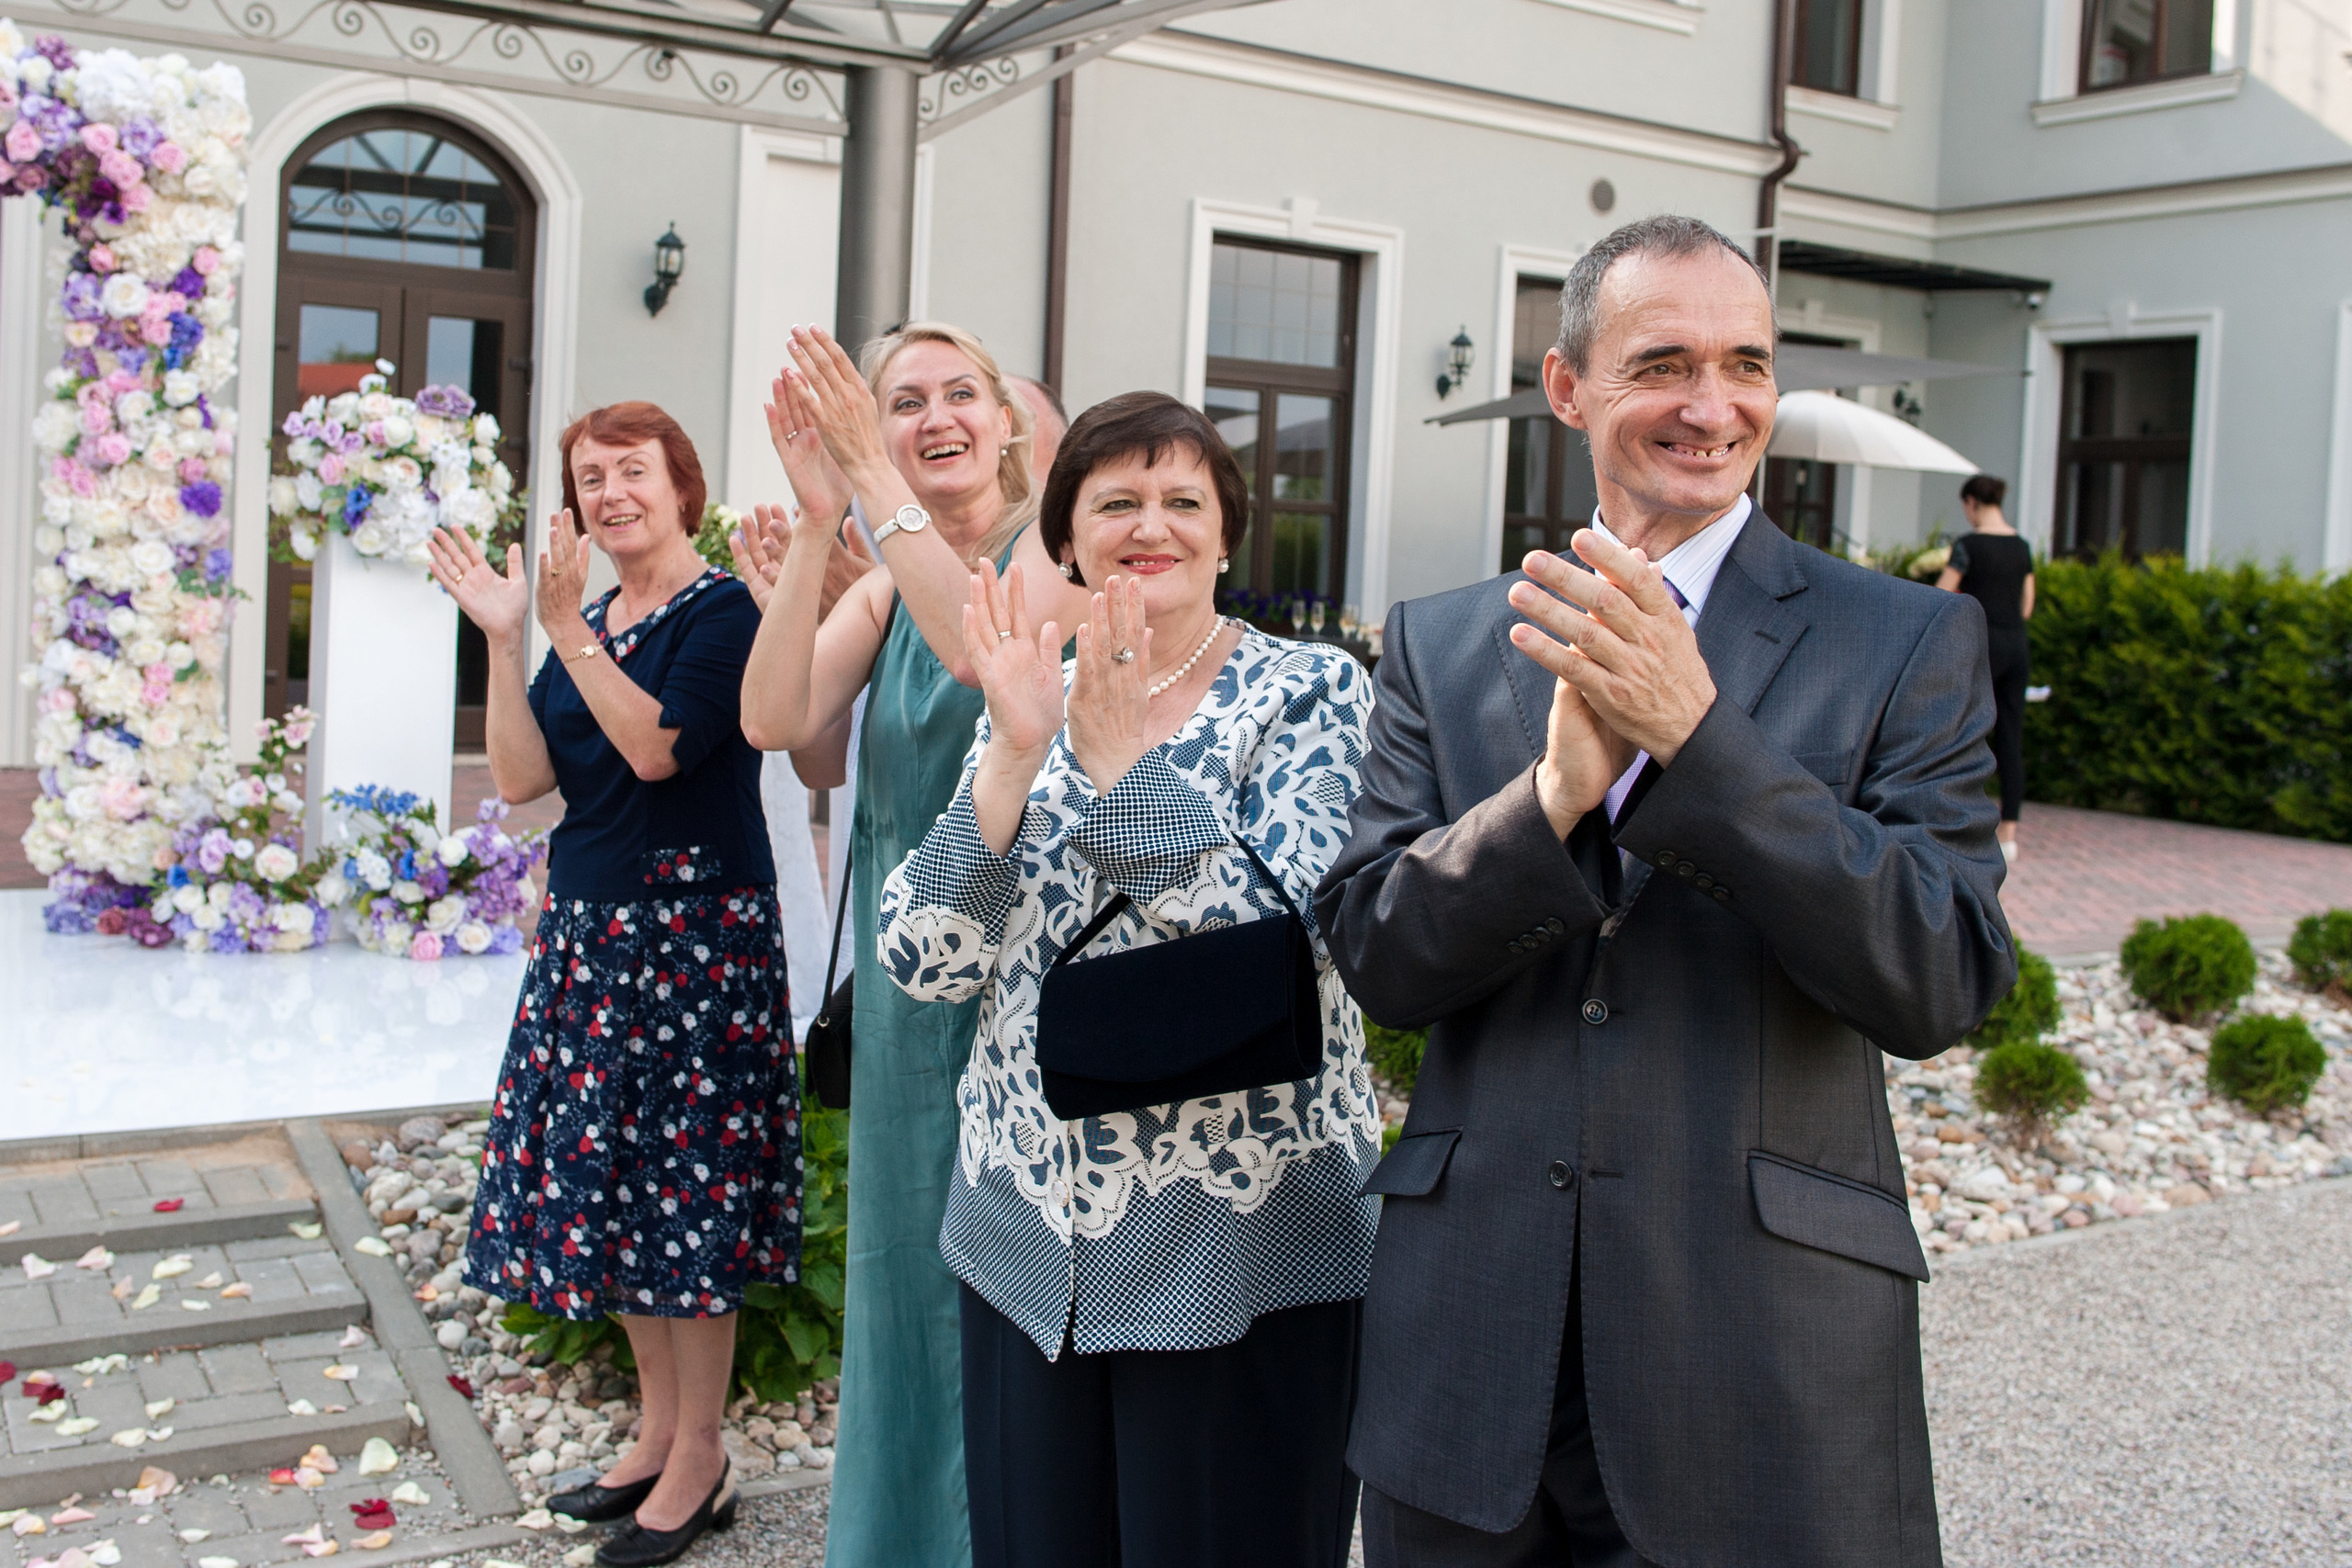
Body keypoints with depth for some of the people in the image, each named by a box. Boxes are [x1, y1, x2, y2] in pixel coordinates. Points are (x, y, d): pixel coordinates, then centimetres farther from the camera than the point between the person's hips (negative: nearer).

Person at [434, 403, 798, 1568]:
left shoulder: (721, 611, -8)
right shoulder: (587, 621, 13)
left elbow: (658, 746, -21)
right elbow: (522, 777, 4)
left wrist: (567, 628, -21)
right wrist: (503, 638, -4)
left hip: (692, 926, -8)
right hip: (588, 932, 8)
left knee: (686, 1184, -2)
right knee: (610, 1179, 12)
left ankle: (699, 1467, 11)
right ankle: (659, 1433, 27)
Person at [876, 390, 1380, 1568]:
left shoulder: (1308, 690, -4)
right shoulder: (1029, 702, 7)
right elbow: (925, 962, -4)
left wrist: (1119, 755, -21)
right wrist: (1017, 754, -15)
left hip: (1237, 1249, -3)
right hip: (1027, 1242, 4)